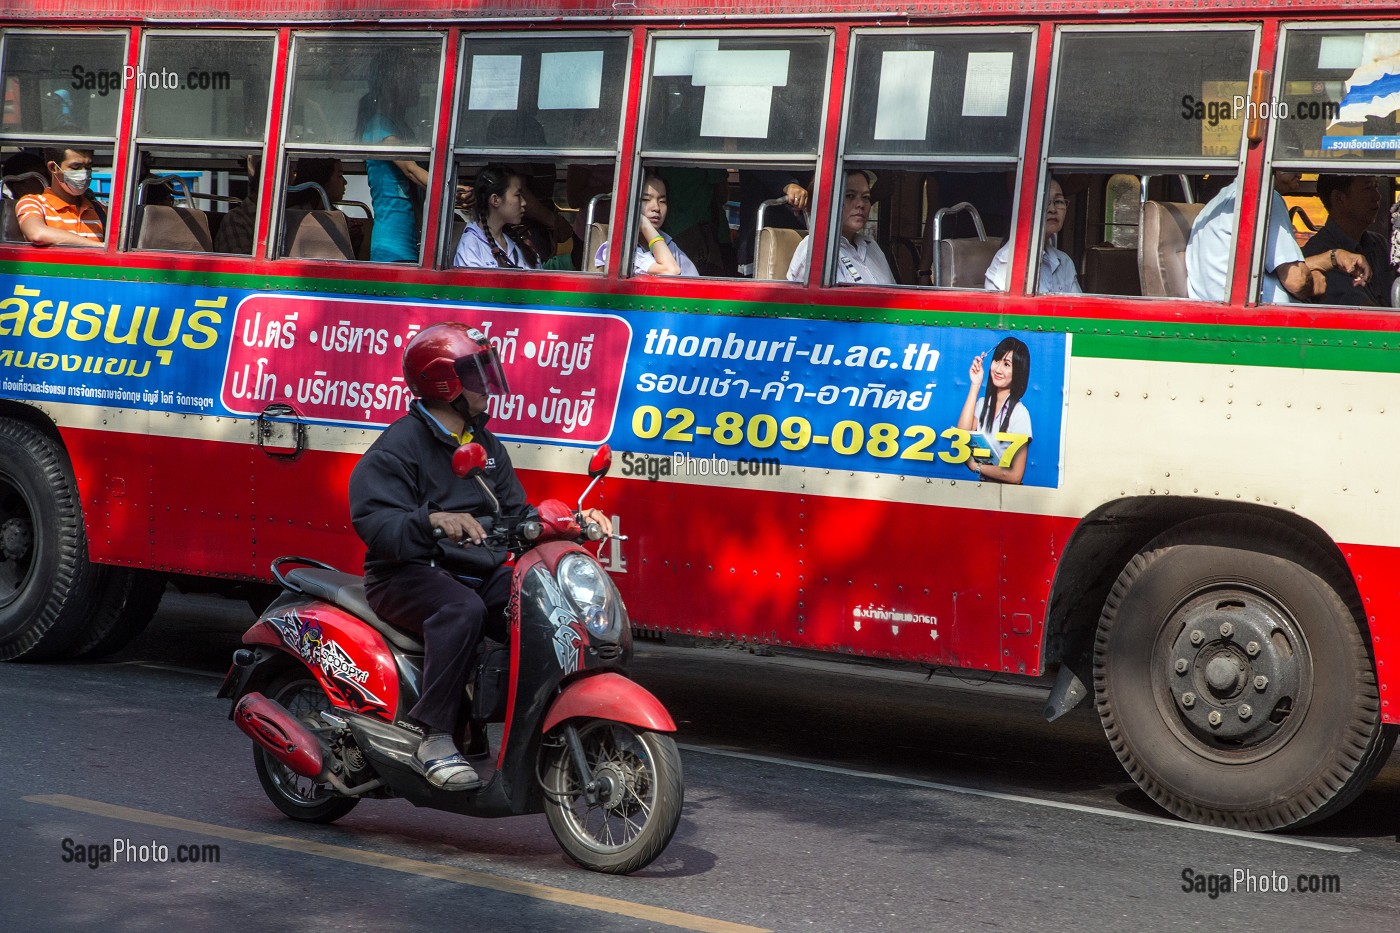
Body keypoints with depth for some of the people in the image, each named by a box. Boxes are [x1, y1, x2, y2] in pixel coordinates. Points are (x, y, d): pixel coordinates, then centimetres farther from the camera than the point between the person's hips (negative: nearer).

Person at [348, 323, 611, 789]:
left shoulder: (487, 445, 20)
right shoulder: (399, 445, -6)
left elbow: (515, 516, 19)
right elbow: (373, 521, -19)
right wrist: (433, 520, -37)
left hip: (479, 571, 7)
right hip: (410, 573, -7)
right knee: (462, 610, -39)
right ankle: (434, 739, -36)